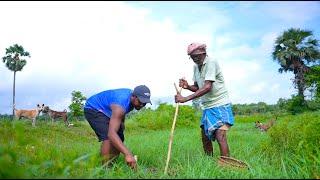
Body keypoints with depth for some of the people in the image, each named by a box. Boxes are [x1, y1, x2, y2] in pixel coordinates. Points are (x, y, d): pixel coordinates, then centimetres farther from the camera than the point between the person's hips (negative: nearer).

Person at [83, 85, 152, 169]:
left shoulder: (132, 95, -12)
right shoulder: (120, 106, -39)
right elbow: (111, 133, -50)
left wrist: (121, 124, 8)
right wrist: (127, 154, -59)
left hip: (106, 111, 9)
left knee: (119, 138, 5)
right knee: (108, 137, -29)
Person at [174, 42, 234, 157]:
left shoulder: (211, 63, -16)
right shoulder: (195, 67, 9)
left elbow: (207, 87, -27)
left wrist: (185, 99, -32)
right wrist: (187, 86, -10)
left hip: (220, 105, -8)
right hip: (207, 106, 8)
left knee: (220, 136, -19)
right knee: (205, 138, 12)